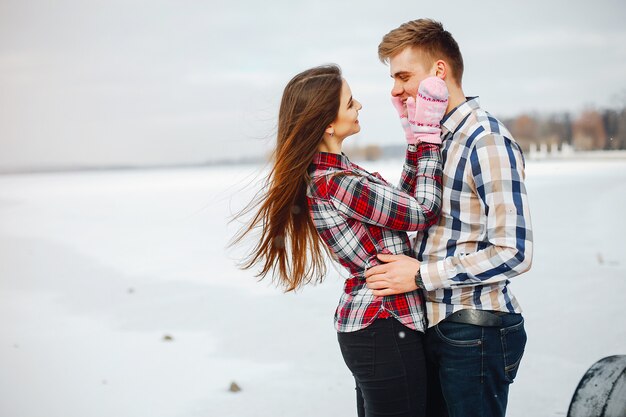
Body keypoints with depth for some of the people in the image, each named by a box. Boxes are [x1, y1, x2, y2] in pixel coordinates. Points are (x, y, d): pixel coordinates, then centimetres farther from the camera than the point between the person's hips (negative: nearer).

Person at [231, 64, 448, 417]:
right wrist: (428, 132, -9)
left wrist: (415, 137, 7)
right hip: (386, 326, -10)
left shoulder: (328, 172, 6)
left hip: (365, 321, 10)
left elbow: (402, 203, 12)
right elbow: (425, 212, -13)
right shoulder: (337, 186, -23)